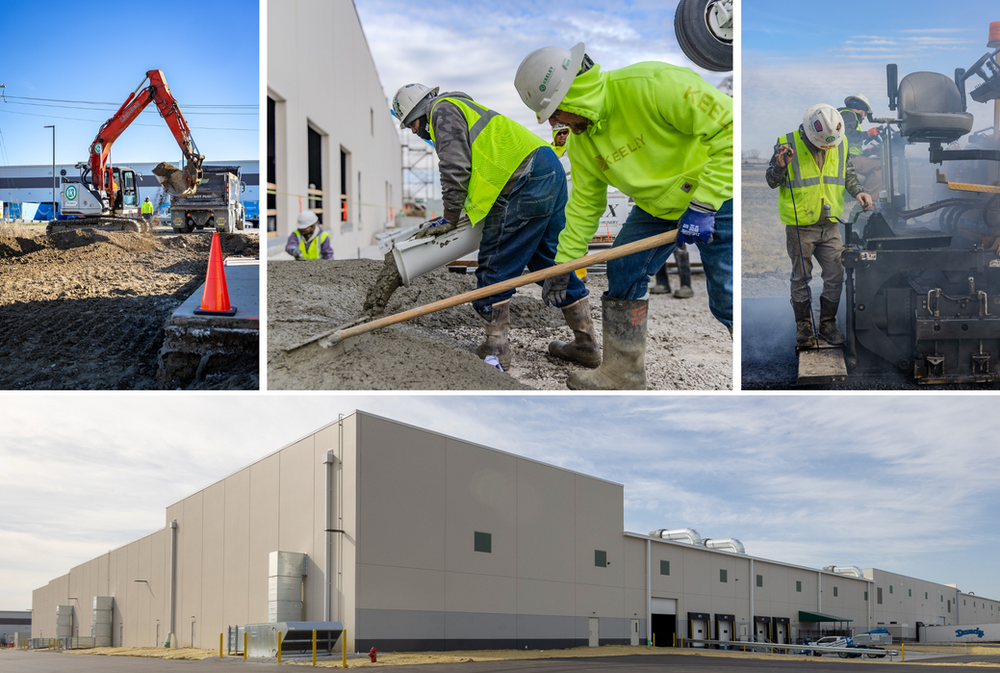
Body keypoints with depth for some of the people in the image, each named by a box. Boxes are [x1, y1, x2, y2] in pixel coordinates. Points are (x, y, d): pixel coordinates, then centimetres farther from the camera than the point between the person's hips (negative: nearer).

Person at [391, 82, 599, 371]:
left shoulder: (443, 110, 2)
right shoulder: (463, 108, 32)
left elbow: (455, 168, -9)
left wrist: (450, 220, 1)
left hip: (527, 183, -10)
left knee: (494, 267, -2)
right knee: (552, 263, 14)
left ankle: (495, 349, 0)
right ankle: (587, 345, 17)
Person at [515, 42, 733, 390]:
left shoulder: (651, 85, -31)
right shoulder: (582, 139, -4)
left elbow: (728, 126, -30)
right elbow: (585, 202, 9)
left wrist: (703, 204, -29)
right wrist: (564, 263, 9)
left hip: (715, 196, -8)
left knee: (727, 300, -11)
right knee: (622, 273, 6)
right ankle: (622, 375, 20)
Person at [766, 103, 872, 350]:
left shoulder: (842, 144, 2)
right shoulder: (787, 144, -10)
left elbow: (848, 175, 16)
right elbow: (772, 182, -3)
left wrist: (858, 191, -3)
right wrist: (780, 166, -23)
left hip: (830, 225, 4)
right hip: (800, 226, -4)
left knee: (835, 276, 6)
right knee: (801, 277, 5)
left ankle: (828, 324, 22)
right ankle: (803, 327, 18)